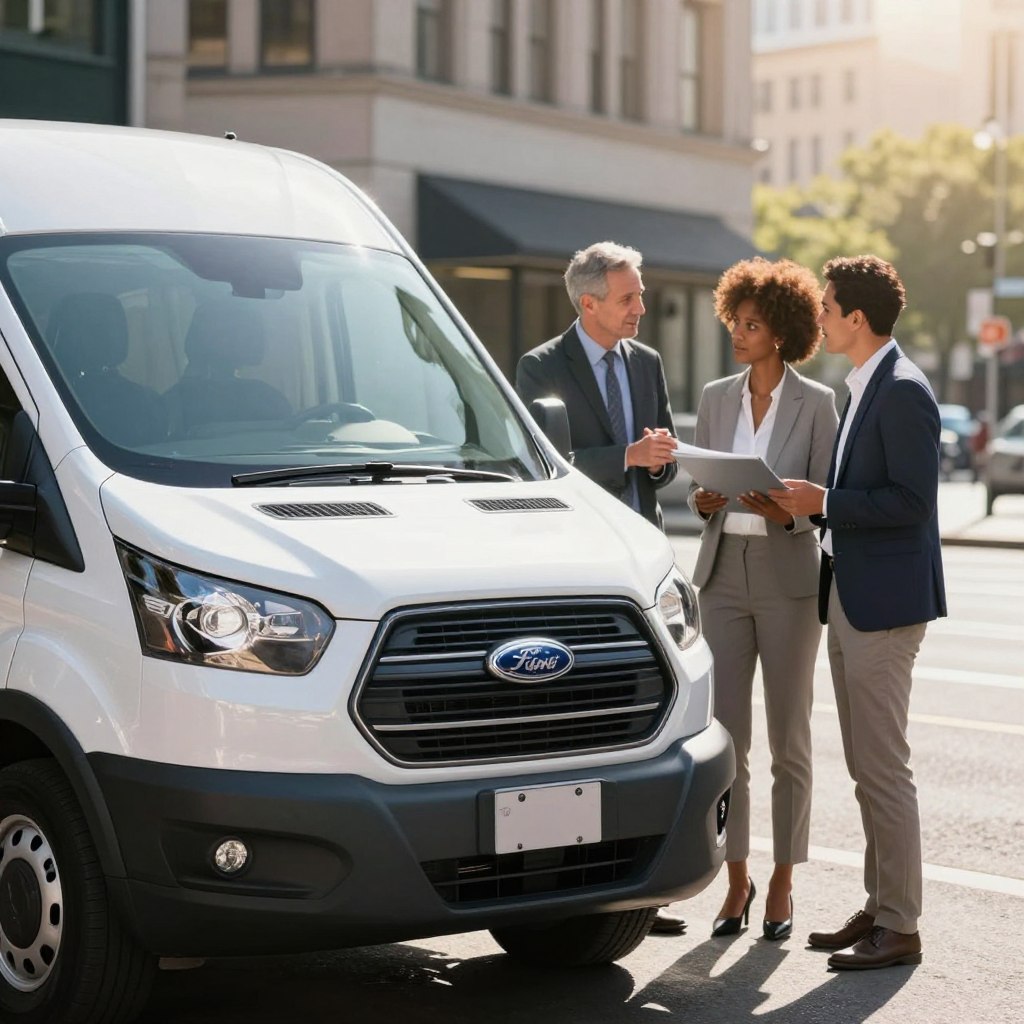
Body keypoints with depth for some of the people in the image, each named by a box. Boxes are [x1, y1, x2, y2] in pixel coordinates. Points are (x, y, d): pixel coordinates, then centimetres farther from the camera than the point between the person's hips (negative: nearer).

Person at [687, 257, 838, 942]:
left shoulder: (817, 403, -2)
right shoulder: (715, 398, 10)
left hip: (788, 580, -3)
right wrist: (703, 501, -7)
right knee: (725, 737, 2)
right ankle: (736, 879, 13)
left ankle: (782, 884, 13)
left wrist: (785, 510, -21)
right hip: (723, 576, 3)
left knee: (789, 740, 3)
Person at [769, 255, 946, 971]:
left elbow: (913, 501, -20)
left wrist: (825, 502, -18)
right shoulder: (865, 387, 16)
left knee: (884, 768, -6)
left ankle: (899, 927, 1)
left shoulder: (903, 391, -14)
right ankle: (880, 907, 21)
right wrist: (810, 503, 8)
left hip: (885, 600, -10)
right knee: (867, 768, 14)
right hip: (848, 594, 10)